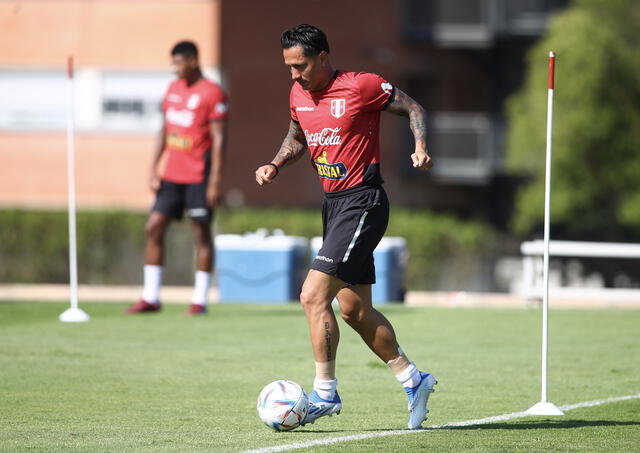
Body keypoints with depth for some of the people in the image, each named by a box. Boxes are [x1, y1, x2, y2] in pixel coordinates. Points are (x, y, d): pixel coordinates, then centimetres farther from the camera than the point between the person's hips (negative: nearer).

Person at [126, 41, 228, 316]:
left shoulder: (212, 94, -9)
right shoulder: (173, 89, 13)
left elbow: (218, 139, -12)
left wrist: (216, 180, -17)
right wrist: (154, 169, 11)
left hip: (198, 177, -7)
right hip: (172, 175, 7)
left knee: (201, 232, -1)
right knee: (153, 228, 3)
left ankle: (200, 300, 4)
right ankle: (150, 298, 7)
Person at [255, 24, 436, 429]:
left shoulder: (361, 87, -14)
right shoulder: (299, 95, 7)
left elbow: (413, 108, -3)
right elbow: (297, 138, 23)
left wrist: (421, 146, -19)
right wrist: (276, 165, 5)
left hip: (363, 202, -8)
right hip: (333, 203, 8)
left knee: (313, 296, -15)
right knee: (354, 309, 11)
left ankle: (326, 393, -7)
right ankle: (412, 378, 24)